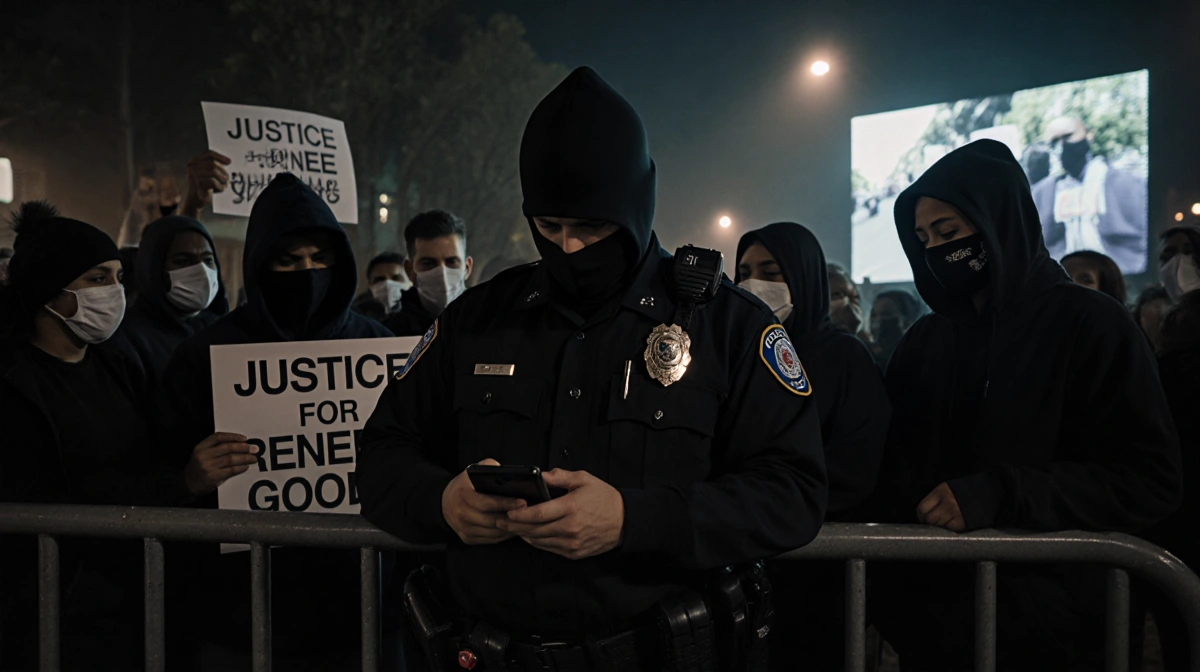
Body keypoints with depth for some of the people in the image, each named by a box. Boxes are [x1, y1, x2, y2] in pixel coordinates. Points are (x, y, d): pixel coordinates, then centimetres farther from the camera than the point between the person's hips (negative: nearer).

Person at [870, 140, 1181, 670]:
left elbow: (1149, 477, -13)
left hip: (1047, 620, -4)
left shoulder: (1089, 324, -7)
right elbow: (895, 461, 9)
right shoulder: (925, 339, 8)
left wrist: (1000, 495, -25)